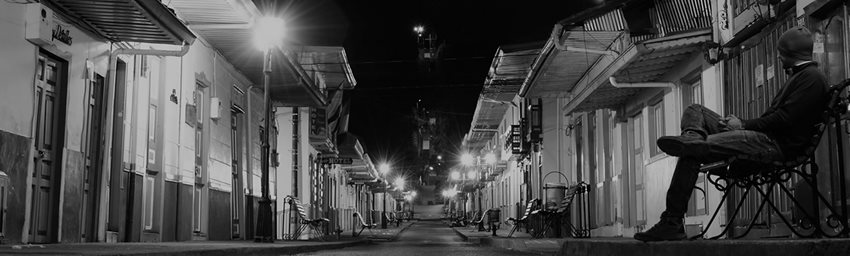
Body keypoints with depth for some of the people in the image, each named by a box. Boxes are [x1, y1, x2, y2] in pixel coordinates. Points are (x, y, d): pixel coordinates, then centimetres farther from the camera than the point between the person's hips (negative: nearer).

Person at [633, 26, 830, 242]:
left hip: (776, 145, -11)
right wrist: (741, 123, 6)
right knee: (694, 111, 3)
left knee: (692, 153, -30)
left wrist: (744, 125, -9)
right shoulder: (799, 76, 29)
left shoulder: (812, 77, -4)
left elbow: (785, 119, -16)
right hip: (767, 137, 11)